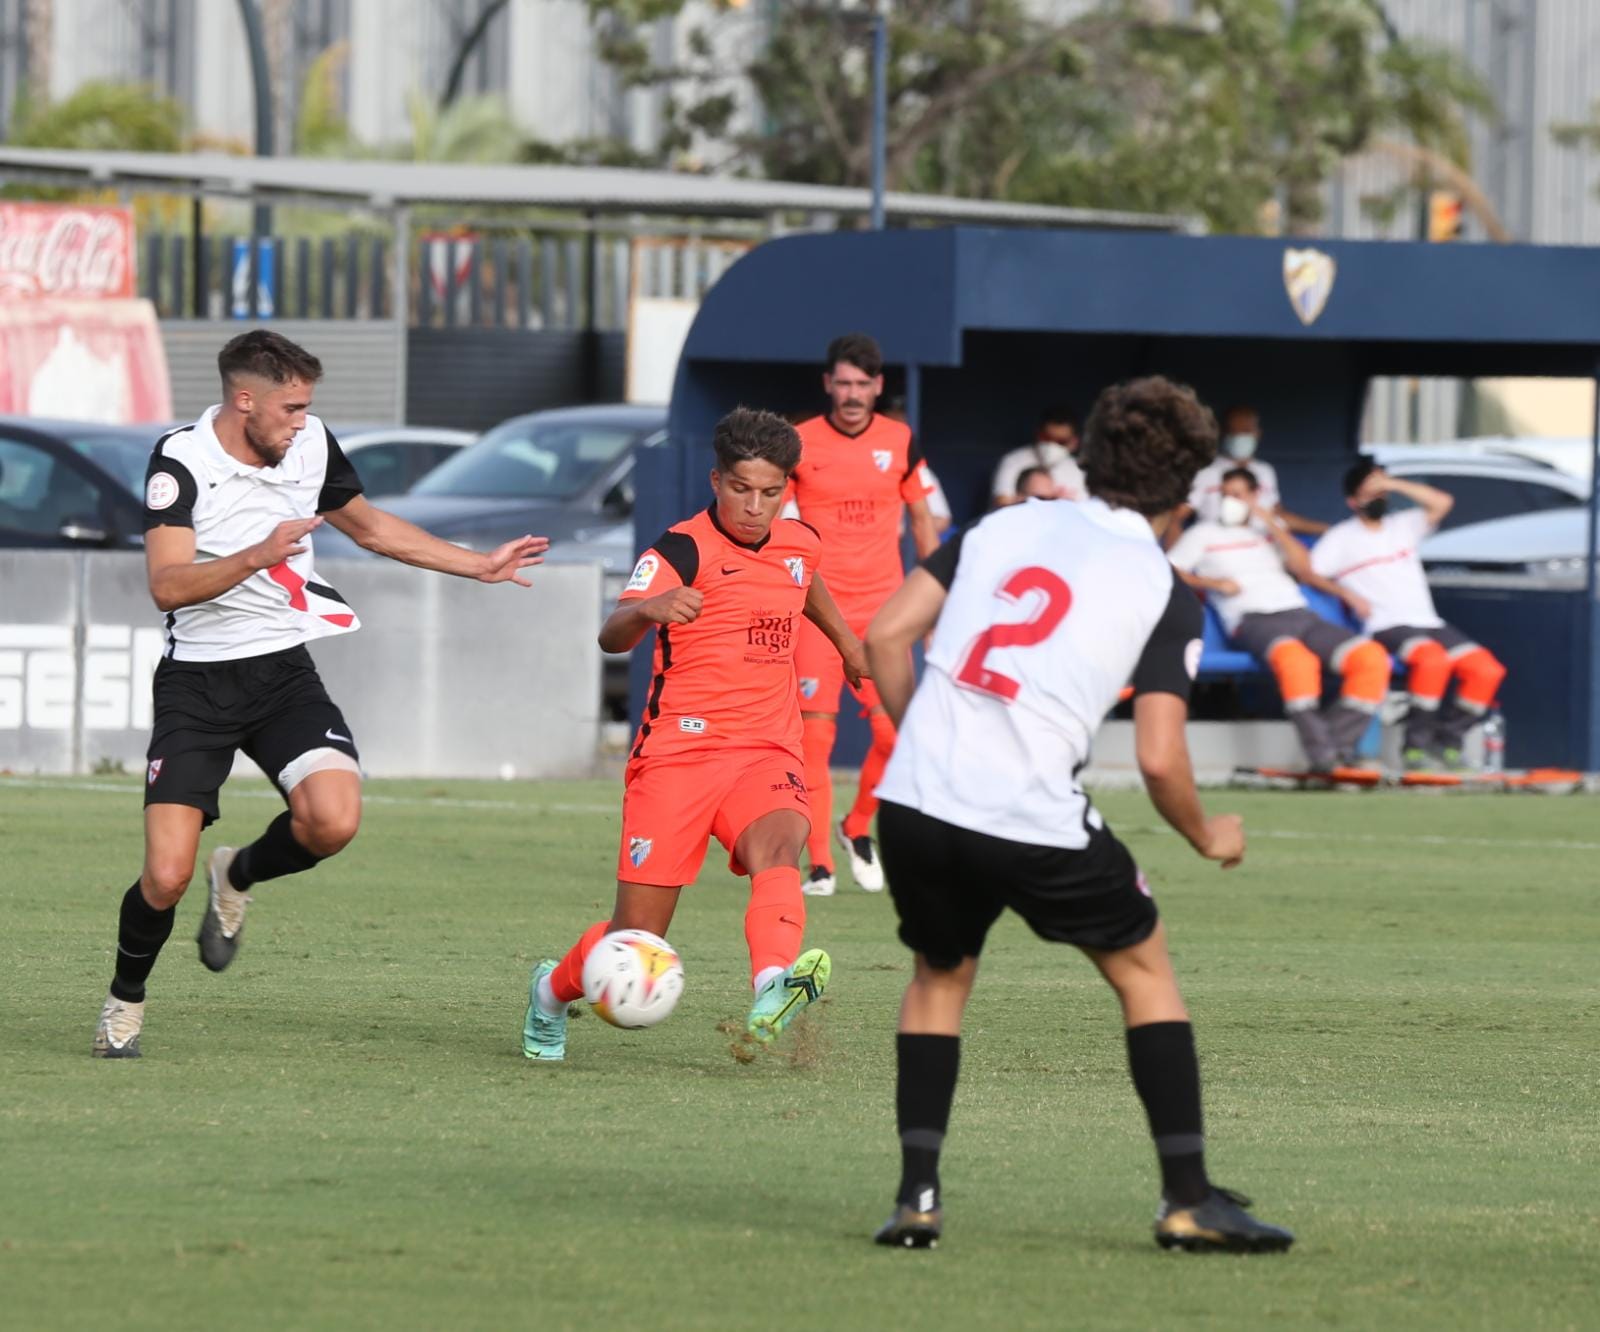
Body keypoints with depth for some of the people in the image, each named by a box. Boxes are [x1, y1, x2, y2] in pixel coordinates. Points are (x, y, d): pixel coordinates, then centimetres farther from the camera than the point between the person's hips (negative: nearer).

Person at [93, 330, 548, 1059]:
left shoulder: (313, 445, 2)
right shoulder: (181, 461, -14)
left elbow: (370, 526, 21)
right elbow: (168, 585, -24)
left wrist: (480, 565, 22)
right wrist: (257, 556, -38)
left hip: (284, 671, 4)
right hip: (198, 680, -4)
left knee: (333, 819, -24)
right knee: (166, 876, -12)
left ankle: (238, 876, 10)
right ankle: (125, 1000, 19)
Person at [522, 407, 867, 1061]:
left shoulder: (799, 544, 9)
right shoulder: (684, 549, -11)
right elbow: (612, 635, -28)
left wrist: (846, 641, 49)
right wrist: (650, 608, -49)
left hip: (766, 754, 4)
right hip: (679, 753, -4)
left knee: (777, 848, -32)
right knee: (636, 940, -3)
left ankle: (773, 995, -56)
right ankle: (553, 991, 30)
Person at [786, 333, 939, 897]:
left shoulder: (901, 442, 4)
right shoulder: (799, 444, -3)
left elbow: (922, 521, 15)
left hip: (882, 606, 2)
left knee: (893, 732, -7)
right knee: (815, 735, -9)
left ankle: (858, 829, 20)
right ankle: (819, 865, -2)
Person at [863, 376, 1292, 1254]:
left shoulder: (1002, 527, 13)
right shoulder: (1165, 594, 2)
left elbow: (885, 635, 7)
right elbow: (1159, 759, -6)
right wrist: (1207, 838, 14)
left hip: (916, 797, 3)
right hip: (1037, 821, -3)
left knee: (940, 976, 28)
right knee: (1144, 972, 19)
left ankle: (916, 1196, 16)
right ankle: (1189, 1198, 16)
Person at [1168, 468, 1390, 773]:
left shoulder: (1269, 529, 29)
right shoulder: (1203, 535, 21)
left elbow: (1303, 567, 13)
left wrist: (1271, 523, 7)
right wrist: (1212, 583, -5)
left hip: (1300, 613, 5)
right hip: (1253, 619, -5)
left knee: (1372, 657, -22)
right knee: (1295, 659, -42)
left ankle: (1338, 745, -23)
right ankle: (1321, 752, -37)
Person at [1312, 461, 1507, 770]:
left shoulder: (1402, 525, 23)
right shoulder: (1342, 538, 11)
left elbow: (1442, 503, 10)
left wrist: (1394, 485, 6)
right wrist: (1349, 596, -9)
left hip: (1430, 625, 5)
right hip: (1387, 628, -5)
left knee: (1488, 669, -17)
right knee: (1433, 660, -37)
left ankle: (1447, 741, -8)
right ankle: (1417, 743, -26)